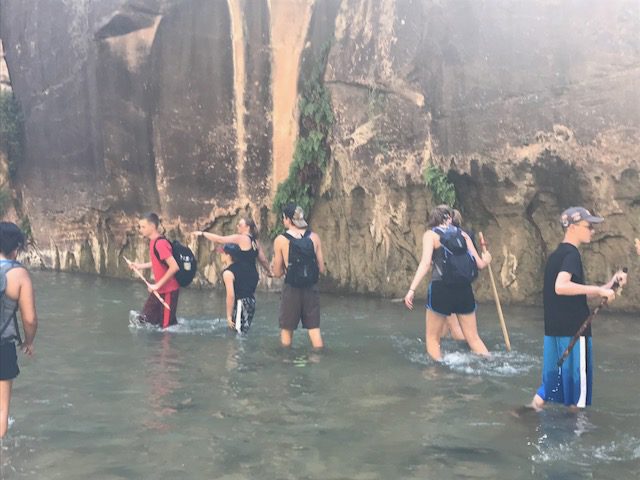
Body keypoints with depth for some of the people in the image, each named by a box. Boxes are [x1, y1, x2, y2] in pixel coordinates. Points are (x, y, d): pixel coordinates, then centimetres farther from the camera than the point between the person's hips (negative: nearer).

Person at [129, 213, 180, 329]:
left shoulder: (160, 243, -23)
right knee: (144, 320, 16)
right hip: (159, 290, 10)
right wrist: (140, 266, 18)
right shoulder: (154, 242, 7)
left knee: (167, 326, -1)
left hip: (168, 291, -10)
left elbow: (174, 267, -29)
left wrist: (157, 285, -24)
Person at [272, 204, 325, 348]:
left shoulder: (280, 240, -6)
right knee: (314, 329, 8)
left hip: (291, 289, -2)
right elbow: (321, 268, 3)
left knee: (286, 330, 13)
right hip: (311, 288, 2)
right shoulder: (314, 237, 0)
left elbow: (277, 273, -2)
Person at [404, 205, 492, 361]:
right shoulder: (463, 235, 13)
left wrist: (412, 290, -15)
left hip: (441, 288, -3)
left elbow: (425, 263, -11)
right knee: (474, 338, 13)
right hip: (464, 289, 3)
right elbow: (479, 264, 12)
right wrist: (486, 259, 35)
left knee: (432, 338, 10)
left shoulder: (431, 234, 4)